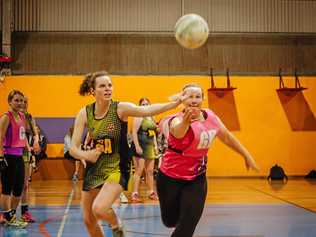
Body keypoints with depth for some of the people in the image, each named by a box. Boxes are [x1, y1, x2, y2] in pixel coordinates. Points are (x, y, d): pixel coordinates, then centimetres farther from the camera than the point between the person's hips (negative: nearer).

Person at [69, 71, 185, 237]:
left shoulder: (120, 108, -14)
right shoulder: (84, 114, -7)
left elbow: (147, 110, -31)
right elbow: (73, 148, -8)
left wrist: (175, 103, -46)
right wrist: (85, 155, -29)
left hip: (116, 169, -4)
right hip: (94, 169, 4)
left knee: (99, 209, -26)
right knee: (88, 220, 12)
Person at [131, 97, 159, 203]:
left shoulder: (151, 118, 16)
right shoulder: (139, 117, -8)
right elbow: (134, 132, -15)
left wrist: (155, 145, 14)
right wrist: (137, 146, -22)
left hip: (150, 147, 8)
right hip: (141, 147, -8)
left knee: (150, 171, 13)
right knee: (139, 171, -9)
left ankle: (151, 192, 22)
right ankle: (135, 194, -7)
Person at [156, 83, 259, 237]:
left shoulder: (210, 116, -7)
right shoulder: (177, 120, -24)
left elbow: (226, 137, 10)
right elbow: (178, 132, -49)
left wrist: (246, 155, 15)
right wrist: (186, 122, -72)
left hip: (197, 178, 3)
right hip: (170, 177, -3)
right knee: (170, 221, 13)